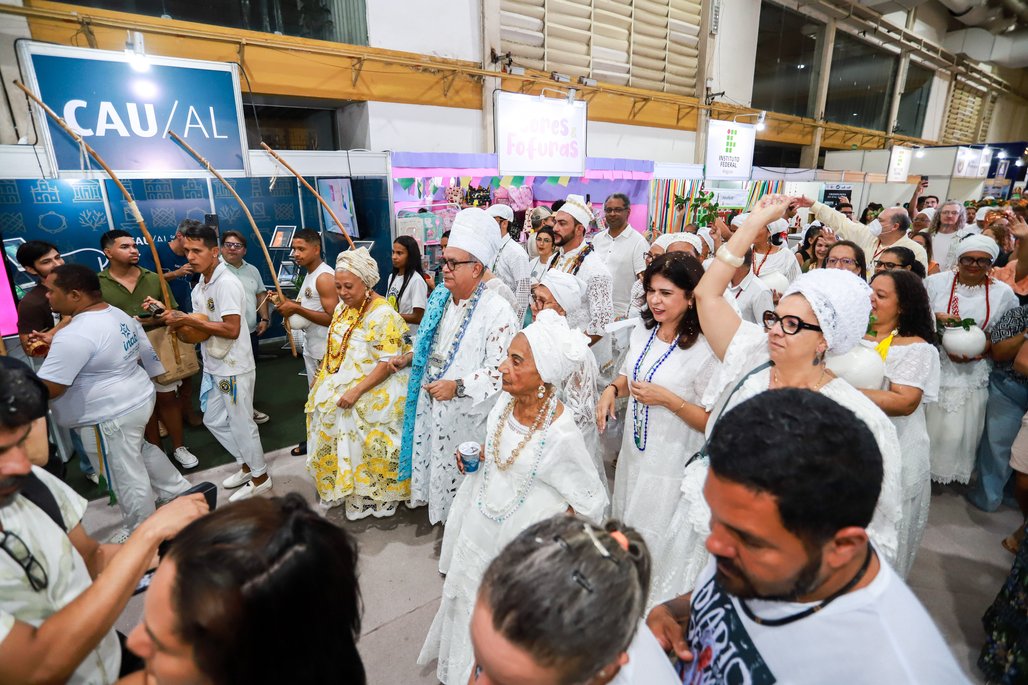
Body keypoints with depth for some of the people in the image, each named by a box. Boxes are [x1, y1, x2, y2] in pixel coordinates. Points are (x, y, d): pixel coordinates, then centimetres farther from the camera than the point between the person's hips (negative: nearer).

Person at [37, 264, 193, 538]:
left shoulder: (75, 335, -26)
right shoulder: (118, 314, 4)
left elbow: (44, 390, -24)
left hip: (111, 417, -10)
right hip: (137, 399, 10)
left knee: (128, 480, 9)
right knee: (140, 451, 31)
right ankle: (180, 491, 42)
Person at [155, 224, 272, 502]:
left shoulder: (226, 283, -19)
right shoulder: (200, 285, 10)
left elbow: (231, 330, -26)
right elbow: (200, 328, 12)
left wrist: (187, 320, -22)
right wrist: (179, 322, -8)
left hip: (234, 369, -10)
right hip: (213, 367, 10)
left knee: (241, 424, 3)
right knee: (214, 421, 19)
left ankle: (260, 476, 20)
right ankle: (247, 465, 35)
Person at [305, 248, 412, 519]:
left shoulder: (384, 314, -20)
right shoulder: (342, 308, 5)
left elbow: (388, 363, -22)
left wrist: (356, 392, -25)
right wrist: (323, 381, 8)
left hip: (372, 396, -7)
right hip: (337, 391, 8)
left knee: (367, 446, 4)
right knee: (339, 443, 17)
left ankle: (375, 496, 26)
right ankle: (346, 487, 39)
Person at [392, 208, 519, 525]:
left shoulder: (497, 311, -22)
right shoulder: (440, 297, 3)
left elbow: (500, 370, -25)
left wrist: (458, 387, -30)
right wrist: (409, 357, 10)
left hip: (467, 415, -7)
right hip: (431, 406, 7)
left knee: (465, 474, 10)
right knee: (435, 462, 21)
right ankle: (440, 512, 45)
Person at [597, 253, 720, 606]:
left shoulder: (705, 350, -23)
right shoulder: (643, 330, -2)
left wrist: (668, 399, -27)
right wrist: (612, 389, -6)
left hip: (671, 462, -7)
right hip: (634, 448, 7)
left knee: (653, 539, 11)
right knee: (624, 526, 25)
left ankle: (653, 606, 39)